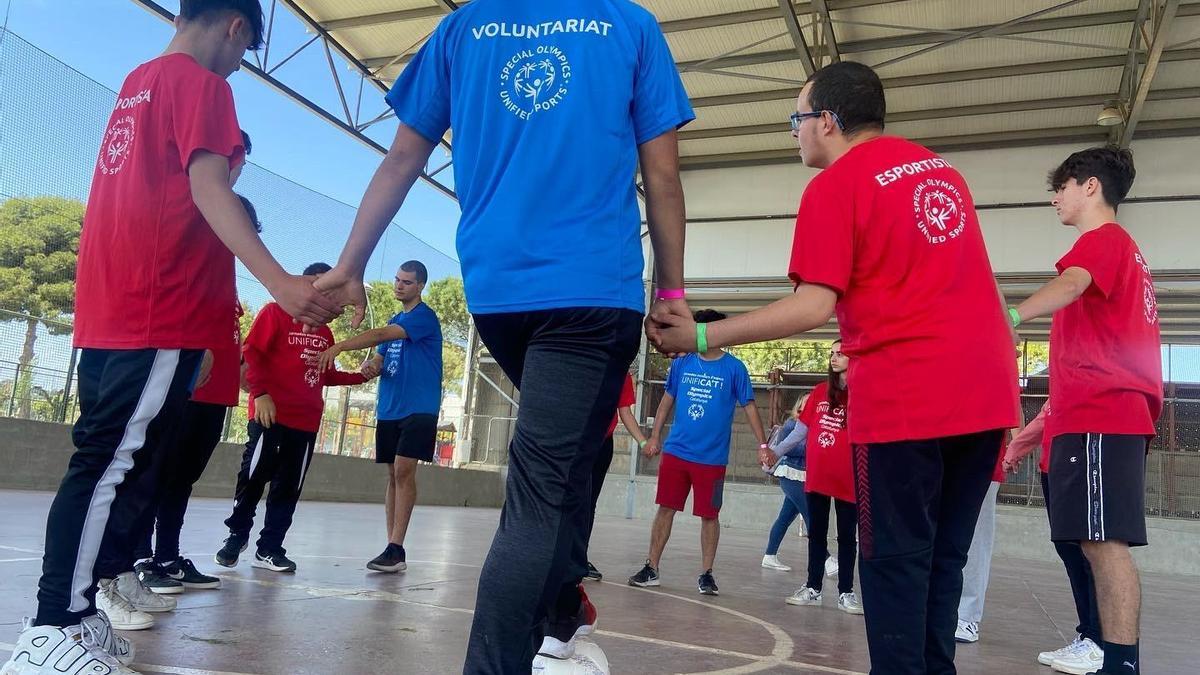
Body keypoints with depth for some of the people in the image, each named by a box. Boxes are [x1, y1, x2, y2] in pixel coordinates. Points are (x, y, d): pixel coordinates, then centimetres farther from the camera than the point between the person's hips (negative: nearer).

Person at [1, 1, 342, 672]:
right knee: (114, 465, -8)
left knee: (111, 463, 14)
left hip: (109, 310, 9)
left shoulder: (137, 83, 21)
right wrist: (280, 281, -30)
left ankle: (80, 604, 22)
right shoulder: (201, 83, -5)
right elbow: (208, 189, -20)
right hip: (161, 311, -9)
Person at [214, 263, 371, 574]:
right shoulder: (275, 312, 0)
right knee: (253, 477, 1)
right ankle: (237, 536, 21)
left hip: (307, 422, 6)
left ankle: (269, 548, 14)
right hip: (271, 416, -6)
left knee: (289, 487, 6)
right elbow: (251, 353, -8)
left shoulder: (324, 332, 17)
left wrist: (361, 376, 9)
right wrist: (260, 393, -18)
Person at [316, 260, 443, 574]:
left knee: (403, 471, -16)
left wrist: (339, 347, -28)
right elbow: (378, 360, 17)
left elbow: (382, 335, -21)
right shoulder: (395, 320, 18)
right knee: (393, 475, 5)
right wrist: (370, 366, -8)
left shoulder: (424, 316, -7)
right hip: (389, 409, 8)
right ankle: (394, 550, 8)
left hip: (418, 408, -8)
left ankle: (396, 549, -17)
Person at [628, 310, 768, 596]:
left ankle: (706, 574, 17)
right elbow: (667, 400, 13)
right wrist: (655, 436, 10)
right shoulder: (681, 363, 5)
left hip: (712, 457, -2)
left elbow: (749, 406, -2)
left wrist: (762, 445, -7)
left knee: (709, 516, 4)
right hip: (675, 451, 3)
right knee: (665, 508, 6)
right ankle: (651, 568, 16)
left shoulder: (734, 368, -3)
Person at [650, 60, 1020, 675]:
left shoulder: (835, 184, -6)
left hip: (904, 397, -7)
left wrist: (701, 336, -14)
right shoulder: (942, 169, 17)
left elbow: (813, 306, -16)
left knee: (895, 560, 2)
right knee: (943, 557, 14)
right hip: (986, 391, 7)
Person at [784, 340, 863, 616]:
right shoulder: (820, 391, 6)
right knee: (816, 534, 13)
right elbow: (803, 428, 10)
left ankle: (846, 592, 16)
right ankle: (813, 588, 23)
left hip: (847, 479, -4)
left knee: (847, 536, 7)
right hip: (816, 476, 4)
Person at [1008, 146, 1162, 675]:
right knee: (1098, 542, 9)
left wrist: (1012, 315, -48)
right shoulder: (1124, 249, 27)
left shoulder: (1102, 239, -4)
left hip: (1099, 415, -10)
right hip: (1110, 411, 10)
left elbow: (1071, 283, -27)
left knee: (1104, 540, -13)